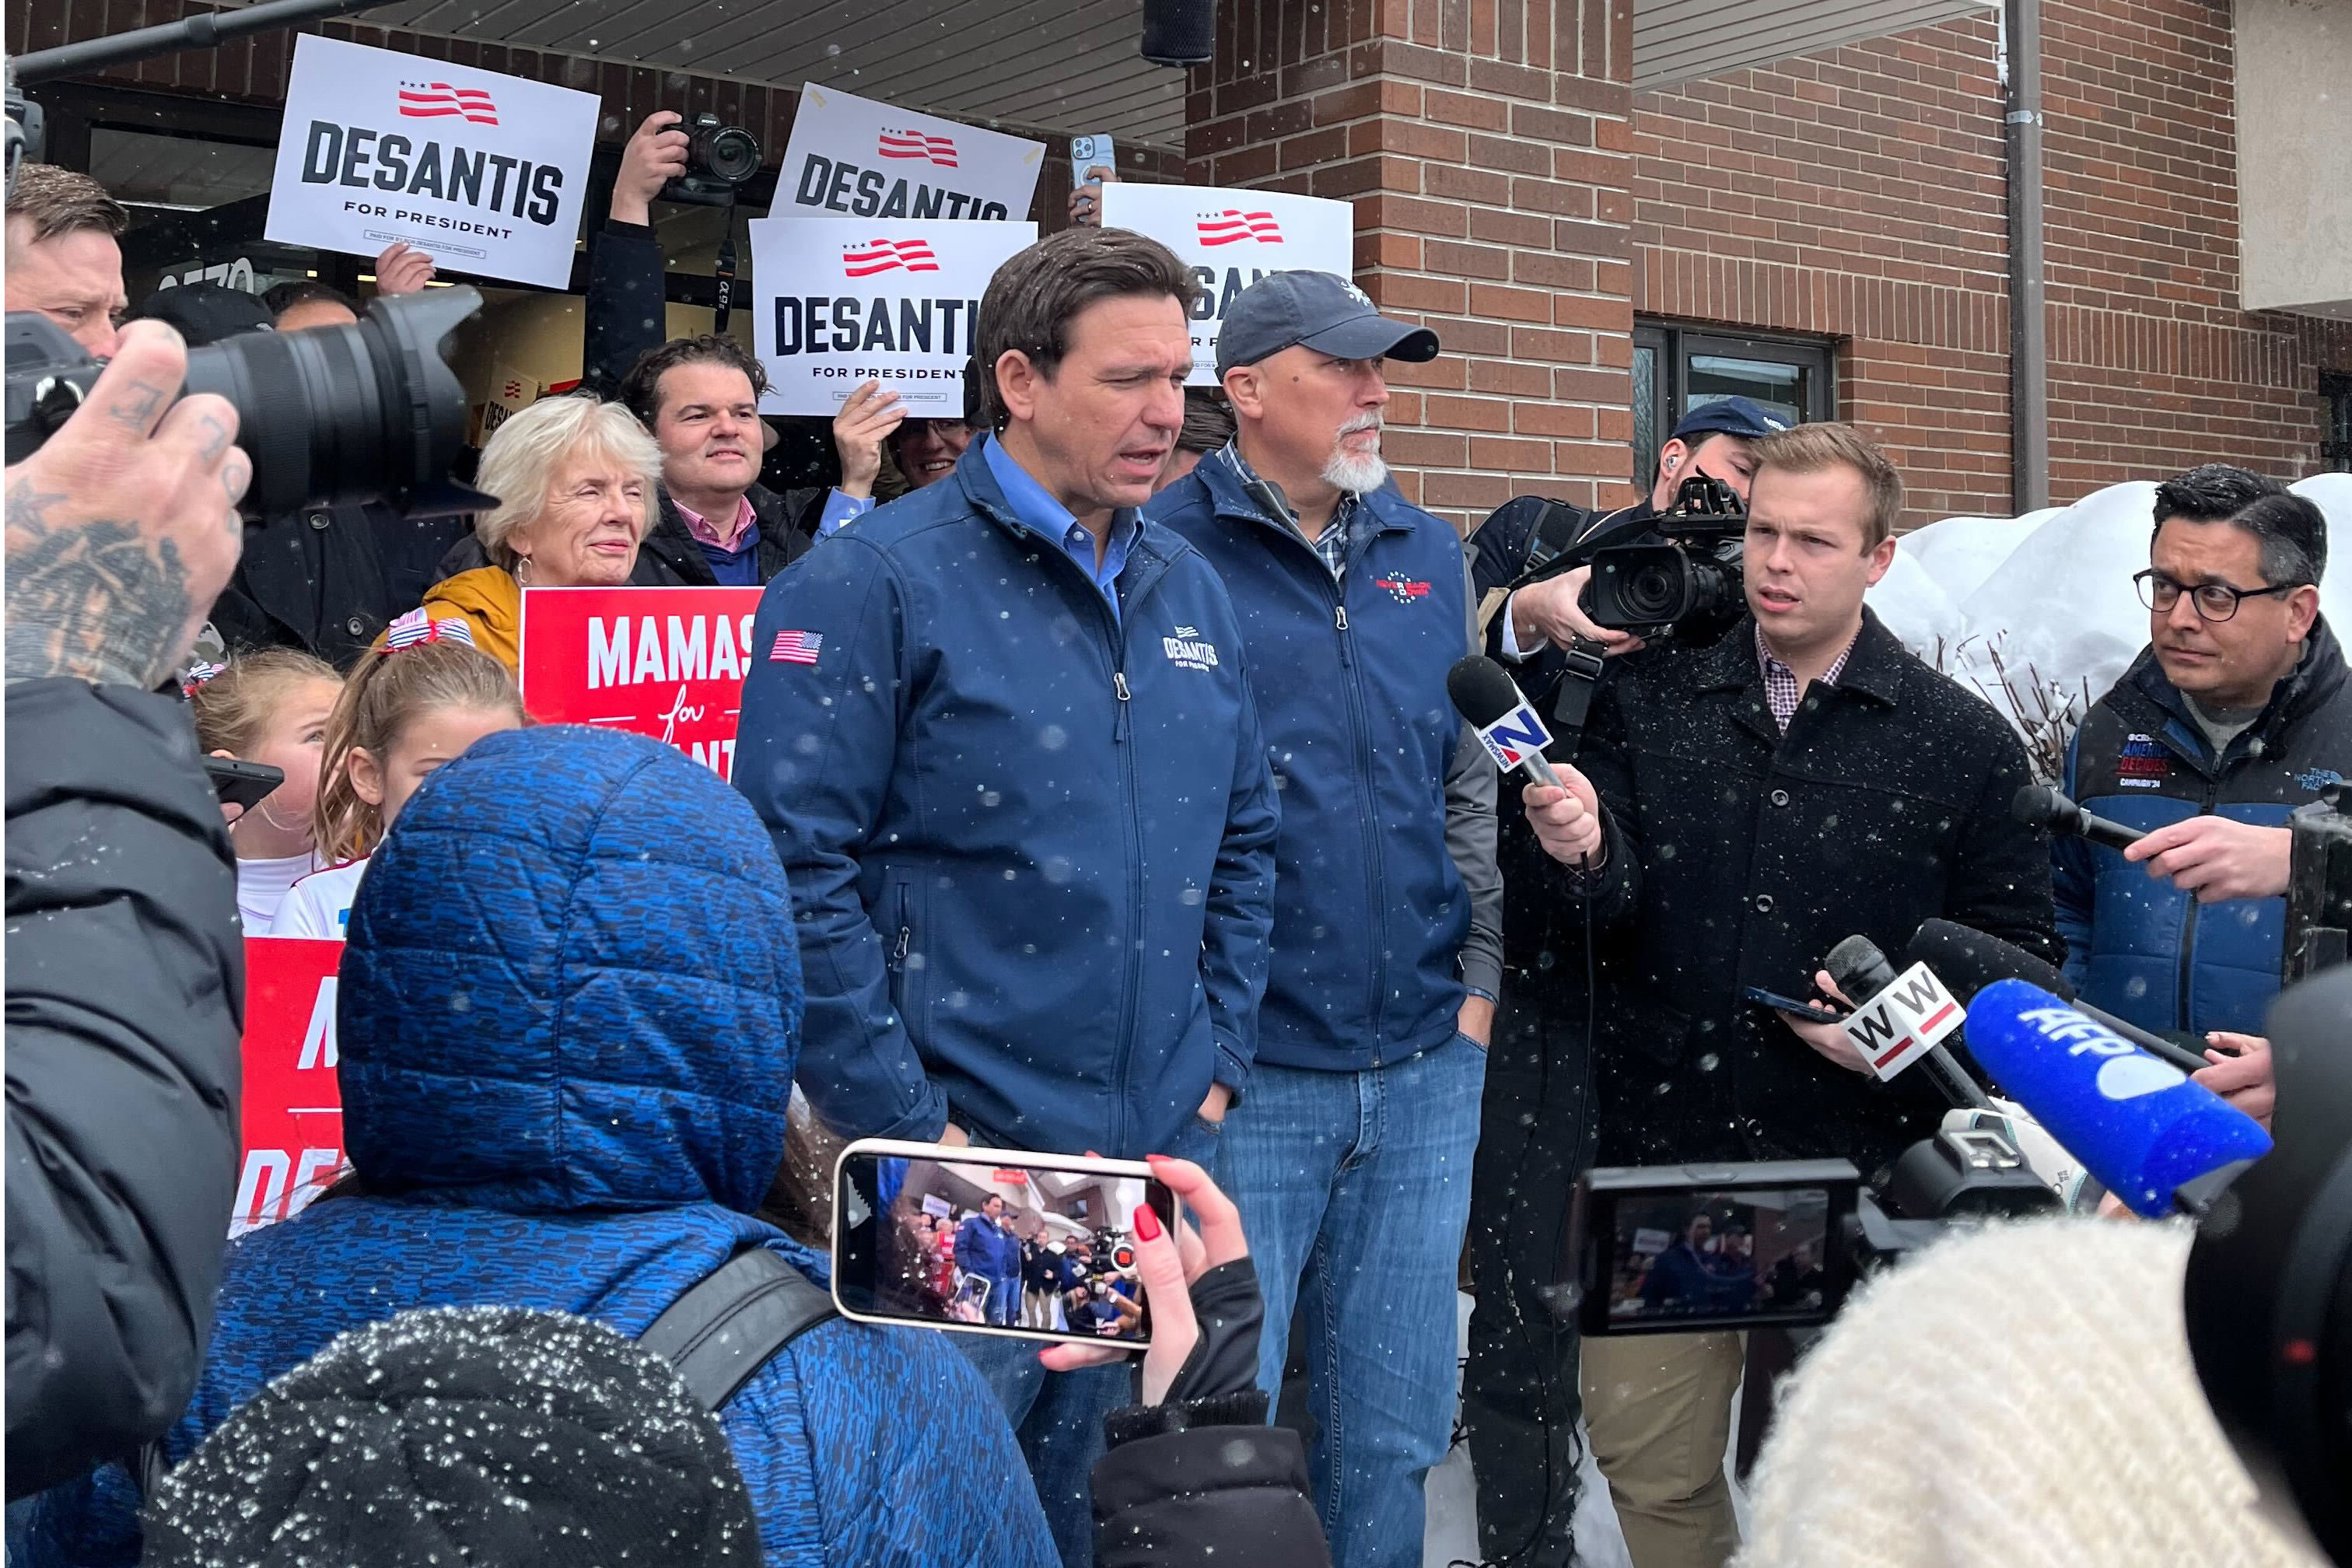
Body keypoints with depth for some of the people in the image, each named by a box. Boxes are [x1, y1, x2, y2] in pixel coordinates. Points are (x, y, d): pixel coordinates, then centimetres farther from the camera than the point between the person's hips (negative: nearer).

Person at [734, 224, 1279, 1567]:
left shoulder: (1189, 588, 10)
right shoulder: (877, 584, -11)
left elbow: (1245, 840, 18)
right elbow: (799, 869, -16)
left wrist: (1217, 1061, 10)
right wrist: (910, 1129, -16)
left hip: (1158, 1158, 6)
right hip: (960, 1160, -6)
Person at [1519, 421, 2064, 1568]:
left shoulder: (1964, 743, 0)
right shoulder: (1648, 701, 4)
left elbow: (2020, 955, 2)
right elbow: (1617, 904, -3)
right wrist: (1583, 855, -26)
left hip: (1857, 1172, -1)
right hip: (1659, 1153, 1)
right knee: (1647, 1468, 9)